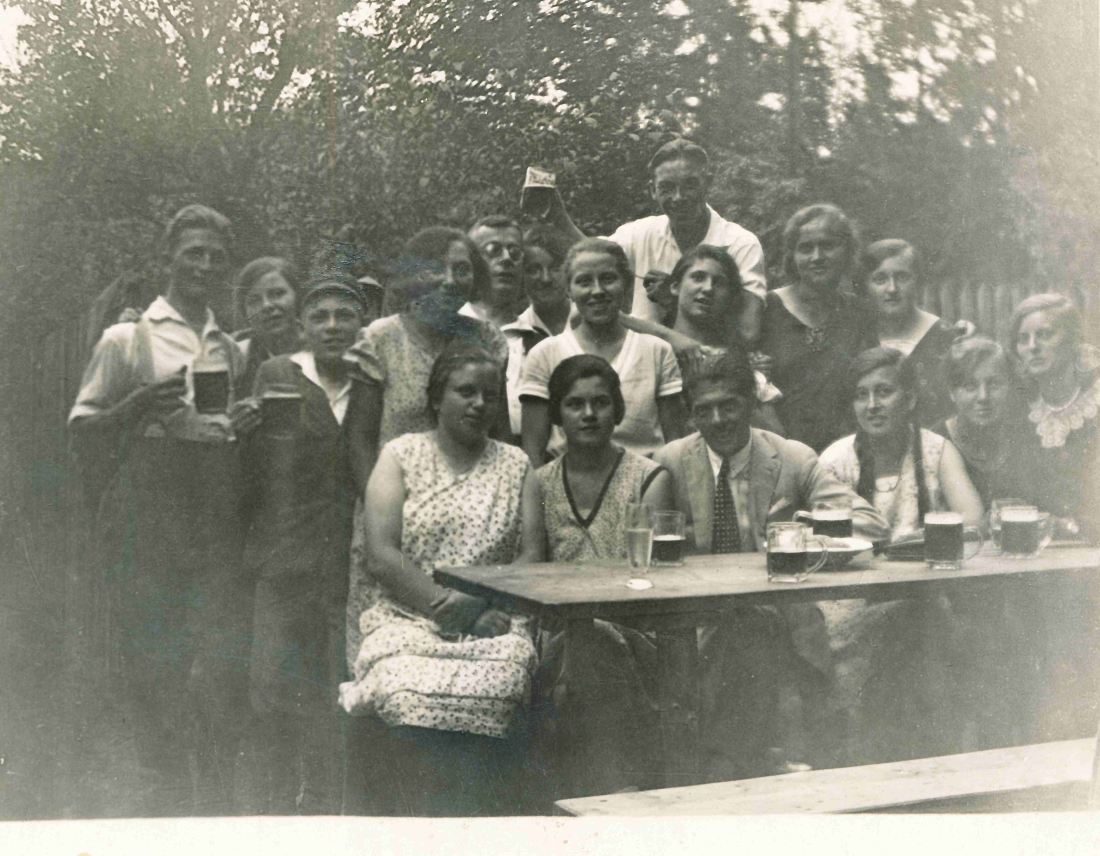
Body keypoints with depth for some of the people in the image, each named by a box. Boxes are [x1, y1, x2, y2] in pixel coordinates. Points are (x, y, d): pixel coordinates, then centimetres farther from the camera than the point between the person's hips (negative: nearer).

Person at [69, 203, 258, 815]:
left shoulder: (234, 351, 19)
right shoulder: (127, 339, 5)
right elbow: (84, 435, 2)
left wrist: (247, 427, 5)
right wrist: (139, 407, -15)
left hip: (219, 522, 4)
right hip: (148, 521, -4)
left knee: (227, 667, 0)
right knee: (157, 669, -3)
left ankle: (218, 804, 13)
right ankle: (168, 802, 8)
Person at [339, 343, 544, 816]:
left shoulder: (516, 465, 18)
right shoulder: (401, 455, 11)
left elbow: (531, 556, 7)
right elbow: (381, 556, -1)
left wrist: (489, 608, -12)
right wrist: (443, 604, -13)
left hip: (494, 624, 1)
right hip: (407, 617, -1)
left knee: (494, 687, -33)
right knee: (410, 687, -34)